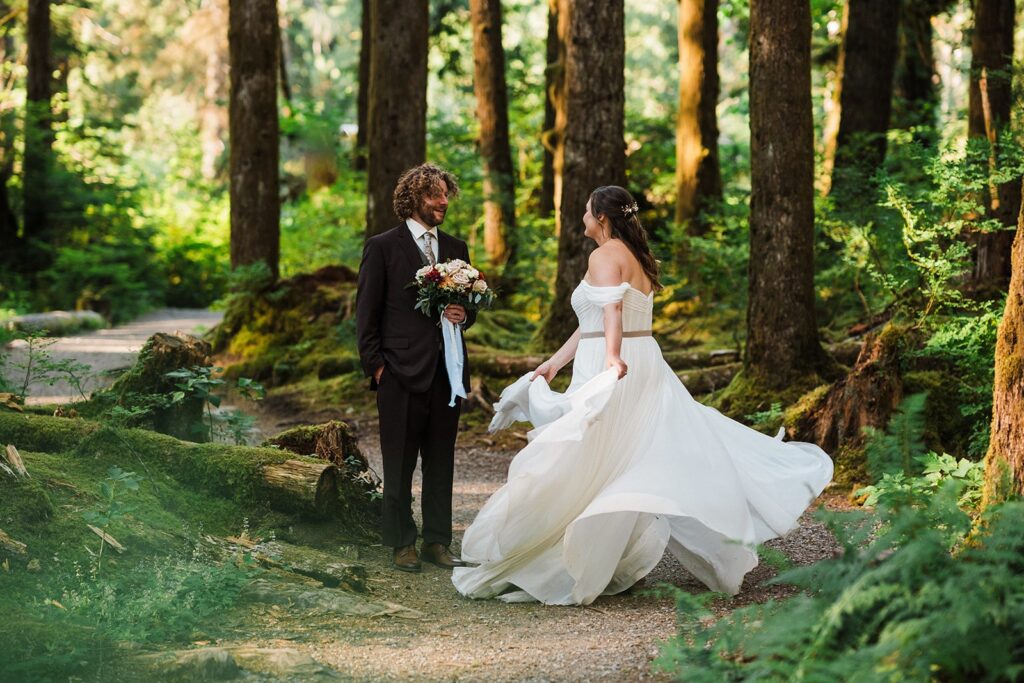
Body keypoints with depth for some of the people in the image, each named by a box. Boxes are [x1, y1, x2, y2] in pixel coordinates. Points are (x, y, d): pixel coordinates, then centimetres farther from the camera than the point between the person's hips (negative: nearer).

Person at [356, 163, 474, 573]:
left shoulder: (456, 249, 13)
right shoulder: (382, 247, -1)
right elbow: (366, 312, -2)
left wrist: (464, 315, -4)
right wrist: (374, 365, -7)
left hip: (447, 370, 4)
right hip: (402, 371, -4)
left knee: (441, 462, 9)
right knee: (400, 464, 3)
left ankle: (437, 542, 16)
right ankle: (402, 543, 12)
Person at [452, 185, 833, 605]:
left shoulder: (605, 256, -9)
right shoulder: (636, 257, 19)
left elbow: (611, 310, -28)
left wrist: (612, 358, -42)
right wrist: (554, 363, 21)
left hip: (612, 375, -9)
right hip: (643, 371, 9)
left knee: (582, 469, -4)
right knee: (668, 458, 9)